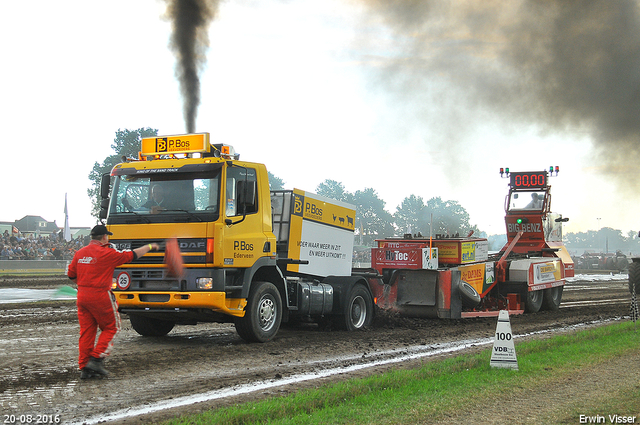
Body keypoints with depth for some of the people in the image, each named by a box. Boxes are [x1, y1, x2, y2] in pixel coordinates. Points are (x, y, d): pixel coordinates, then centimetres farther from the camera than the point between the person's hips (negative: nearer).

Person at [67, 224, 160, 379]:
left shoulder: (80, 253, 8)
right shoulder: (106, 253, -11)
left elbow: (71, 275, 15)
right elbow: (132, 255, -2)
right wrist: (149, 247, 12)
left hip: (82, 296, 7)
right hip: (100, 296, -6)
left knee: (86, 331, 10)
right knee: (111, 327, 8)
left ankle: (84, 367, 11)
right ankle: (96, 359, -2)